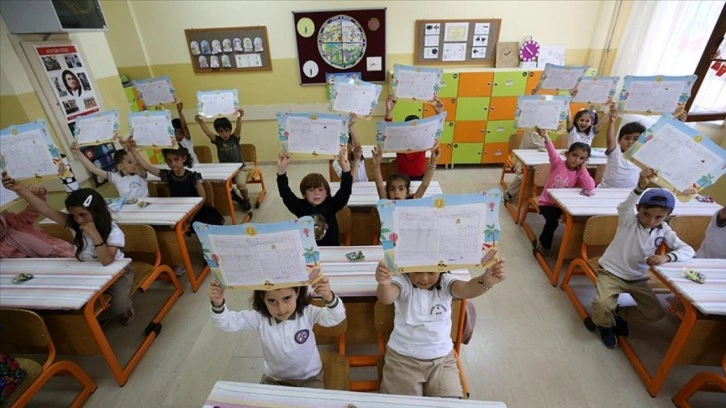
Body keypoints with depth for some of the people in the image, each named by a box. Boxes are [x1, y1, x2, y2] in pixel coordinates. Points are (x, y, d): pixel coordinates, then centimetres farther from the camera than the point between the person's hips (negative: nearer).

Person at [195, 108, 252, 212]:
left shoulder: (234, 138, -5)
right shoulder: (217, 140, 0)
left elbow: (238, 128, -24)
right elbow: (207, 131, -15)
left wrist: (239, 117, -44)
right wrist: (200, 122, -34)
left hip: (239, 168, -3)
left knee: (241, 184, -27)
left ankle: (246, 201, 5)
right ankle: (238, 198, 9)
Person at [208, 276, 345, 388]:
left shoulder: (307, 313, -25)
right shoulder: (260, 317, -20)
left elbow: (336, 318, -36)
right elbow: (229, 322, -23)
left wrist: (329, 298, -58)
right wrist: (218, 304, -44)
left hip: (309, 378, -2)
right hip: (273, 378, 2)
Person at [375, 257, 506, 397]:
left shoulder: (445, 282, -11)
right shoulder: (403, 282, -16)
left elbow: (466, 289, -32)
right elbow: (387, 298, -37)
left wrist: (486, 281, -55)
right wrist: (384, 284, -62)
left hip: (442, 359, 2)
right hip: (402, 358, -1)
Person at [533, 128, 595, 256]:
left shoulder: (580, 173, -2)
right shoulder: (558, 163, -10)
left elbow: (590, 187, -19)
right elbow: (552, 151, -30)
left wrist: (583, 168, -16)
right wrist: (546, 137, -50)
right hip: (547, 201, -5)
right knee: (552, 221, -25)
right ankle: (543, 244, 2)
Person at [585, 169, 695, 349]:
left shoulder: (664, 230, -4)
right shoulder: (629, 220, -17)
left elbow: (688, 250, -8)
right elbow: (624, 207, -39)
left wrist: (667, 257, -29)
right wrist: (641, 186, -55)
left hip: (638, 278, 5)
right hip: (611, 272, -5)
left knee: (656, 314, 2)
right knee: (603, 305, -26)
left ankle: (619, 314, 27)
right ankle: (605, 324, 9)